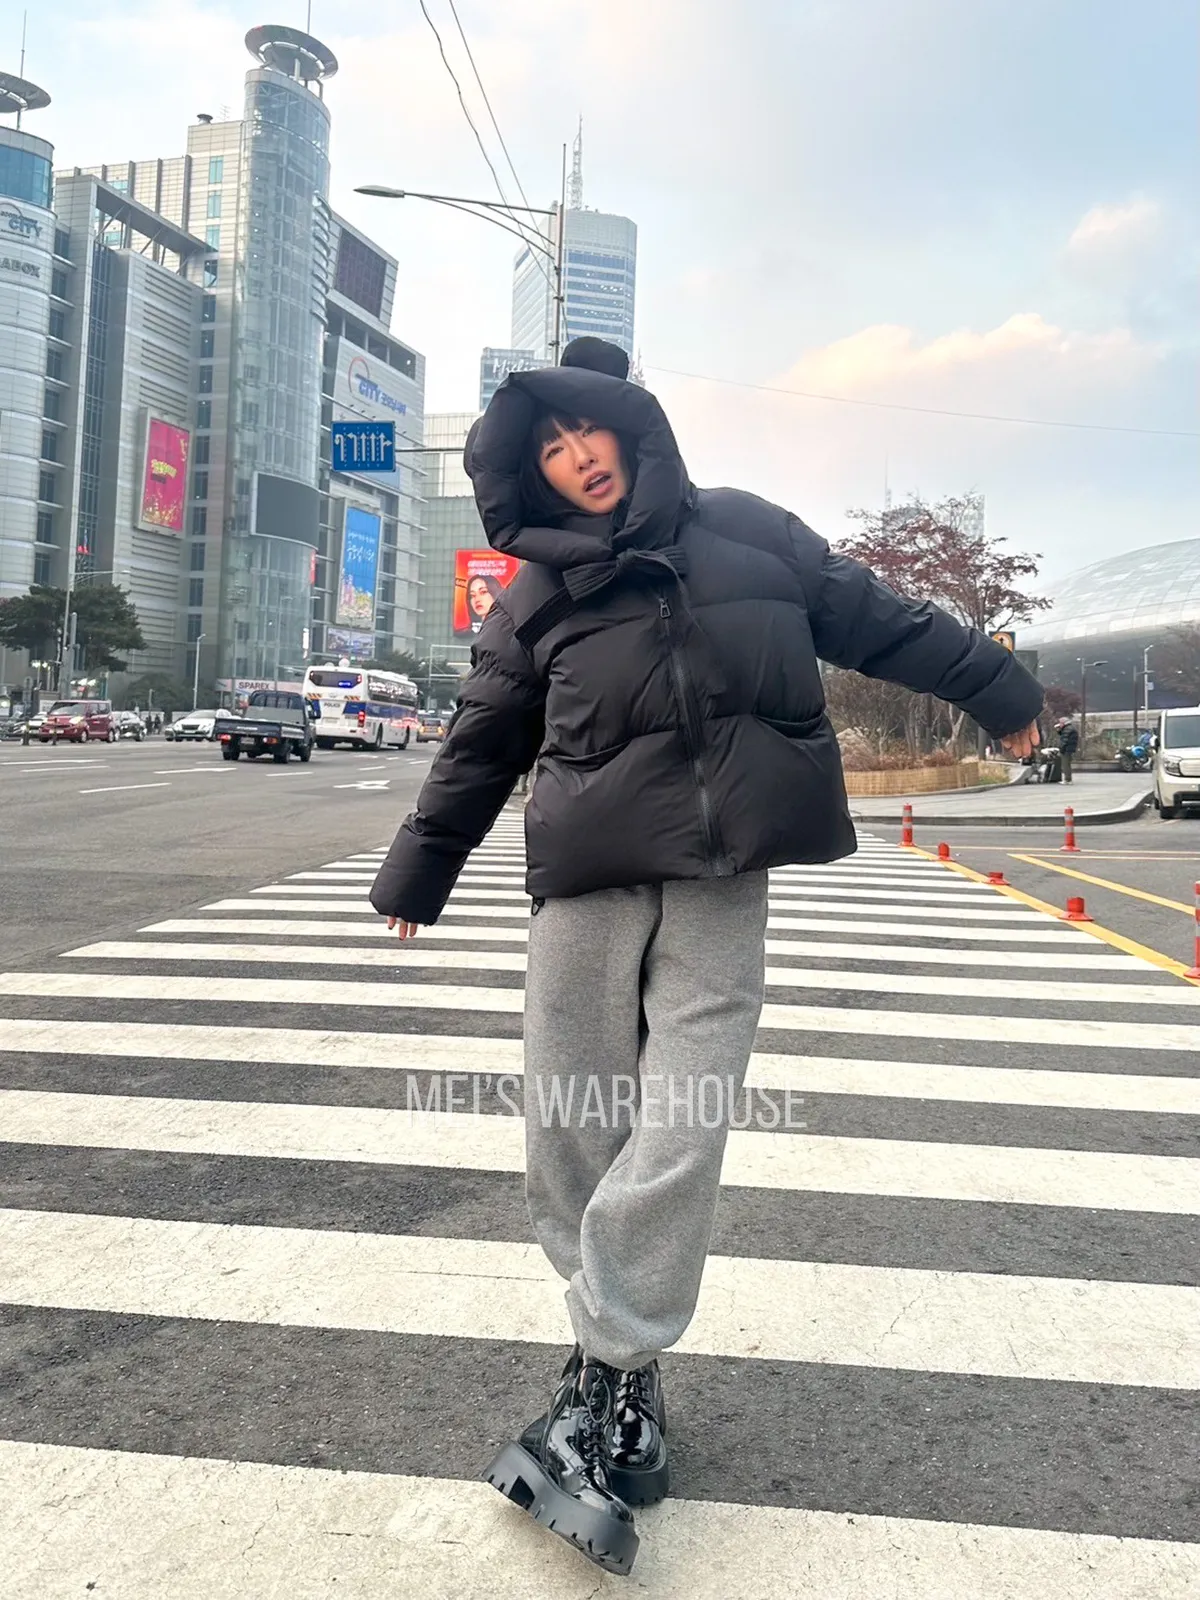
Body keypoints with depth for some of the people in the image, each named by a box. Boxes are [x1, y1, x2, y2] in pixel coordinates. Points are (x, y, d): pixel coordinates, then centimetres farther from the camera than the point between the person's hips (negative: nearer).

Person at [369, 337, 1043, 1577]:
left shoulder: (744, 532, 9)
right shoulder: (537, 595, 9)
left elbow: (873, 619, 16)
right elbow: (480, 749, 15)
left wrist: (994, 688, 19)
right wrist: (417, 875, 19)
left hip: (720, 880, -1)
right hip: (587, 879, 1)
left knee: (678, 1128, -8)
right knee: (569, 1126, 1)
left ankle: (604, 1377, 5)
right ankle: (626, 1373, 20)